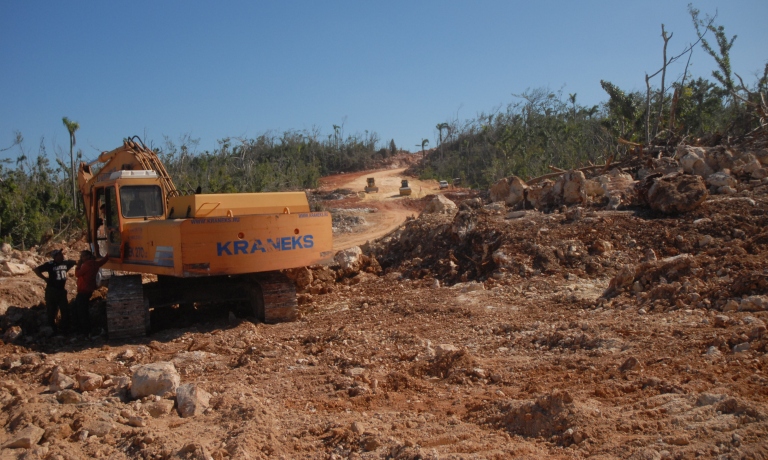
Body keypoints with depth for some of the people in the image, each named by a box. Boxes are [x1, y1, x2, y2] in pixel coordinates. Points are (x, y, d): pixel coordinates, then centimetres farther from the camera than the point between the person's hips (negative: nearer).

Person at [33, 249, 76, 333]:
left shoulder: (66, 263, 1)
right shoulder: (50, 264, -14)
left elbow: (74, 262, 21)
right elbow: (37, 270, -13)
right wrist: (45, 278, -12)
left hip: (62, 290, 5)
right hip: (52, 290, -5)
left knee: (65, 310, 9)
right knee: (51, 311, 4)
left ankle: (65, 328, 21)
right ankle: (53, 330, 13)